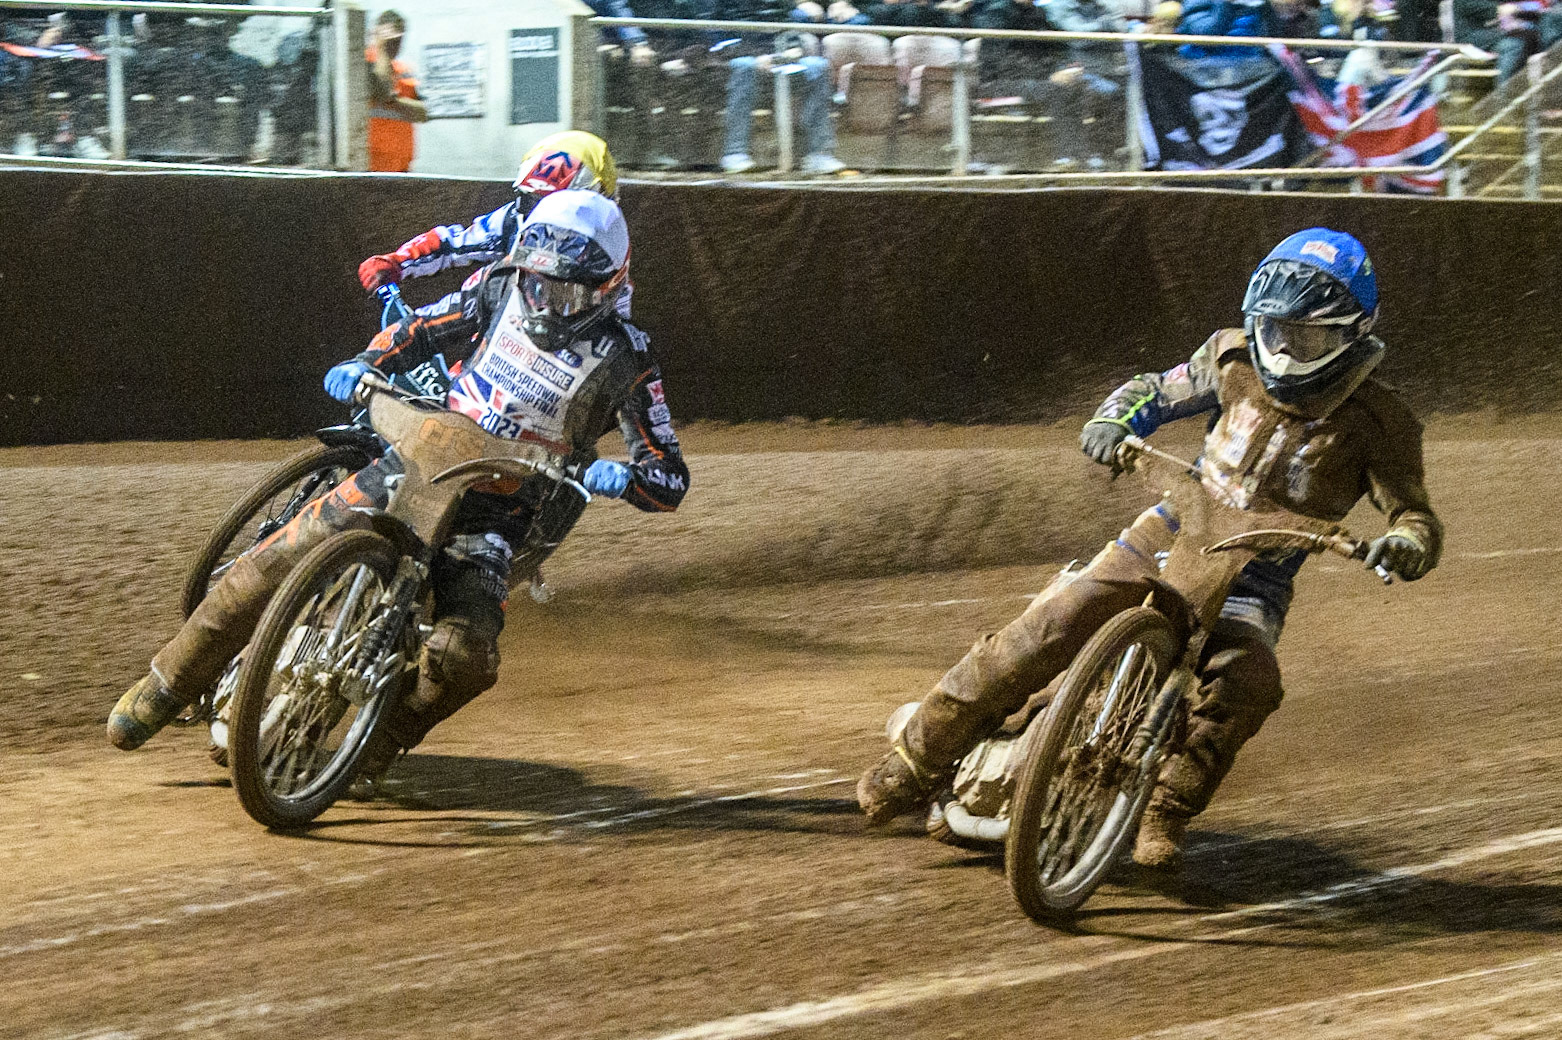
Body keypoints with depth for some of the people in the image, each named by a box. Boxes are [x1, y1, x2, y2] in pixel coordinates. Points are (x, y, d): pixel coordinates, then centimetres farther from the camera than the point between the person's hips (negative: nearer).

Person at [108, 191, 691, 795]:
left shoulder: (623, 360, -8)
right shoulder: (501, 289, 2)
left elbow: (671, 478, -9)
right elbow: (424, 330, 18)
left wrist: (624, 478, -31)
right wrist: (365, 363, -2)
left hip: (501, 515, -3)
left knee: (464, 655, -26)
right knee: (285, 556, -12)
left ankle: (379, 744, 3)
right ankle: (169, 684, 5)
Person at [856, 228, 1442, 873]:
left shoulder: (1378, 423, -10)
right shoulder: (1237, 359, -1)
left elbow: (1416, 516, -12)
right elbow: (1157, 392, 12)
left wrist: (1405, 544, -37)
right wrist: (1114, 421, -11)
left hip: (1256, 578, -2)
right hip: (1174, 530, 2)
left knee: (1246, 681, -34)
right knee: (1047, 630, -17)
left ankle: (1167, 813, -17)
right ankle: (920, 758, -6)